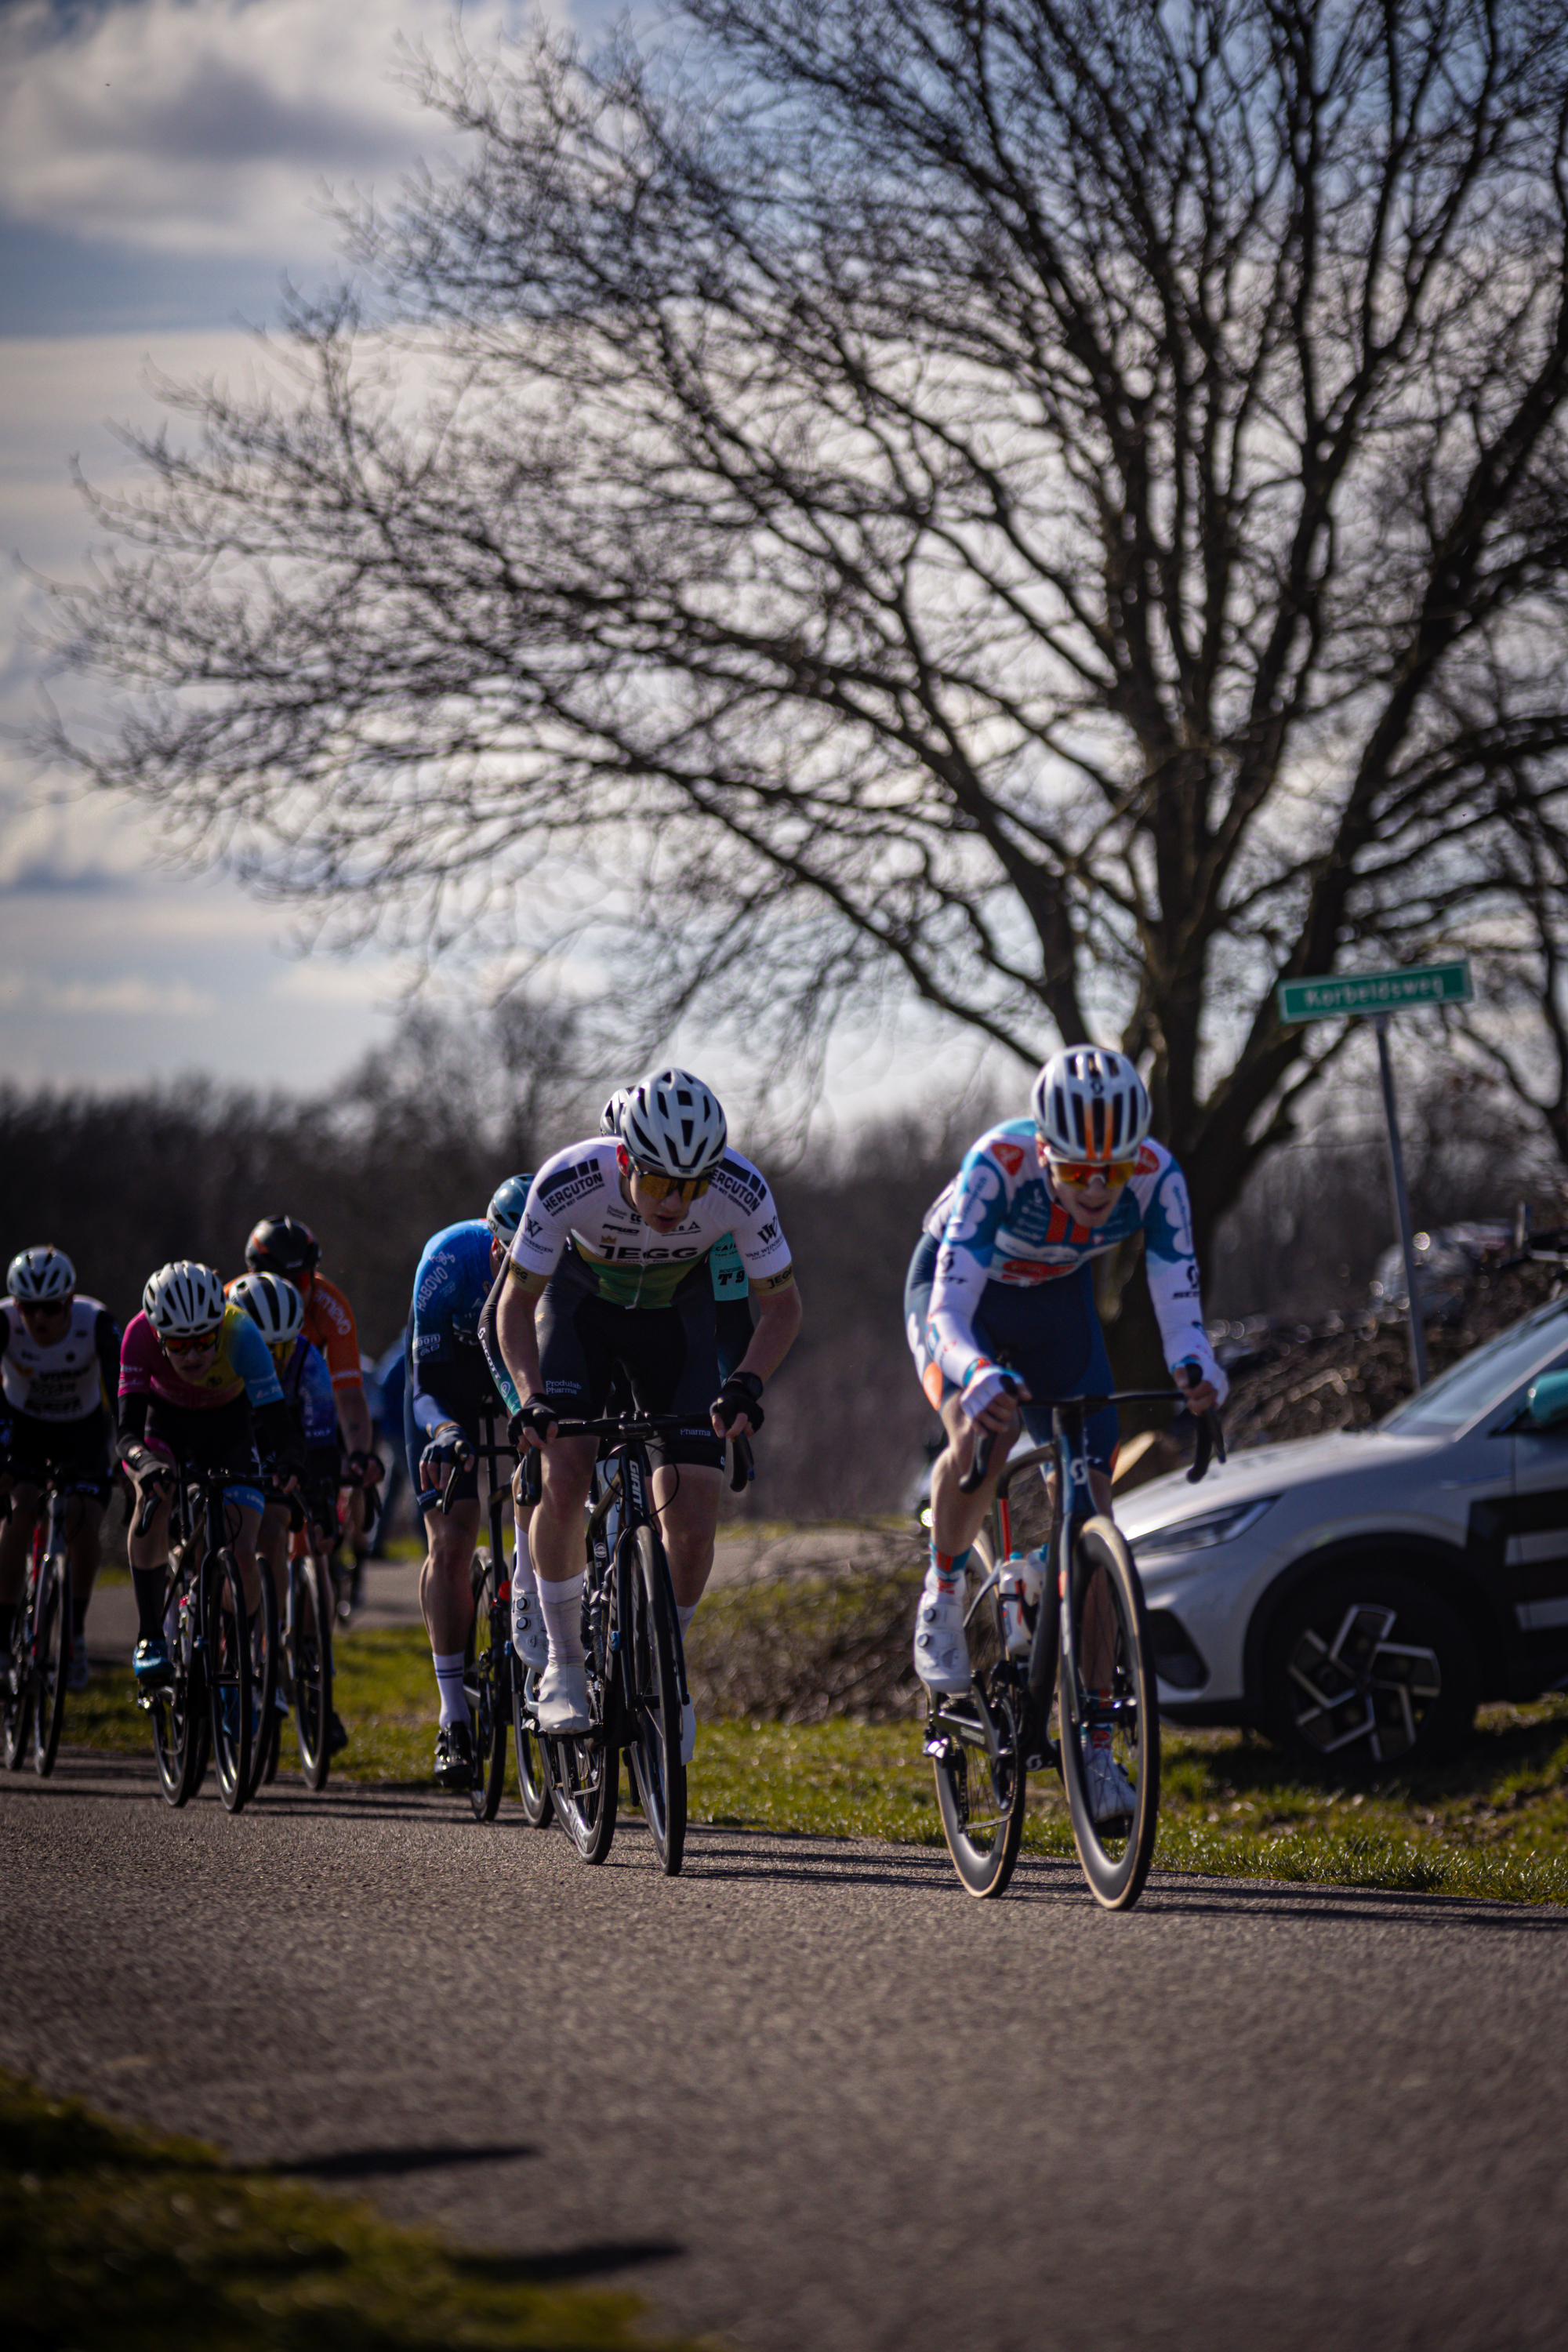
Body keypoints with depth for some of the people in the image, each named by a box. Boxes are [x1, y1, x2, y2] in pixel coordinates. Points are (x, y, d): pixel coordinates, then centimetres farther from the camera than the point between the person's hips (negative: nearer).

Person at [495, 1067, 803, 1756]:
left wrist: (746, 1384, -32)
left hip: (675, 1317, 1)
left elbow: (782, 1302, -15)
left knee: (692, 1524, -11)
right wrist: (532, 1397, -36)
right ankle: (563, 1666, -4)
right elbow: (517, 1302, -20)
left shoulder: (741, 1191, -32)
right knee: (563, 1479, -23)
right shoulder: (569, 1182, -35)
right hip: (581, 1306, -1)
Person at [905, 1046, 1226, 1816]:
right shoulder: (998, 1165, -39)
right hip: (958, 1292, -3)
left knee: (1090, 1505, -9)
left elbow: (1177, 1302, -31)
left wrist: (1195, 1367, -54)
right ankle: (943, 1594, -4)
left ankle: (1093, 1746, -3)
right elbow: (949, 1315, -44)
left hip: (1056, 1301, 3)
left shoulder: (1154, 1176, -30)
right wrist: (979, 1376, -65)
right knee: (980, 1437, -34)